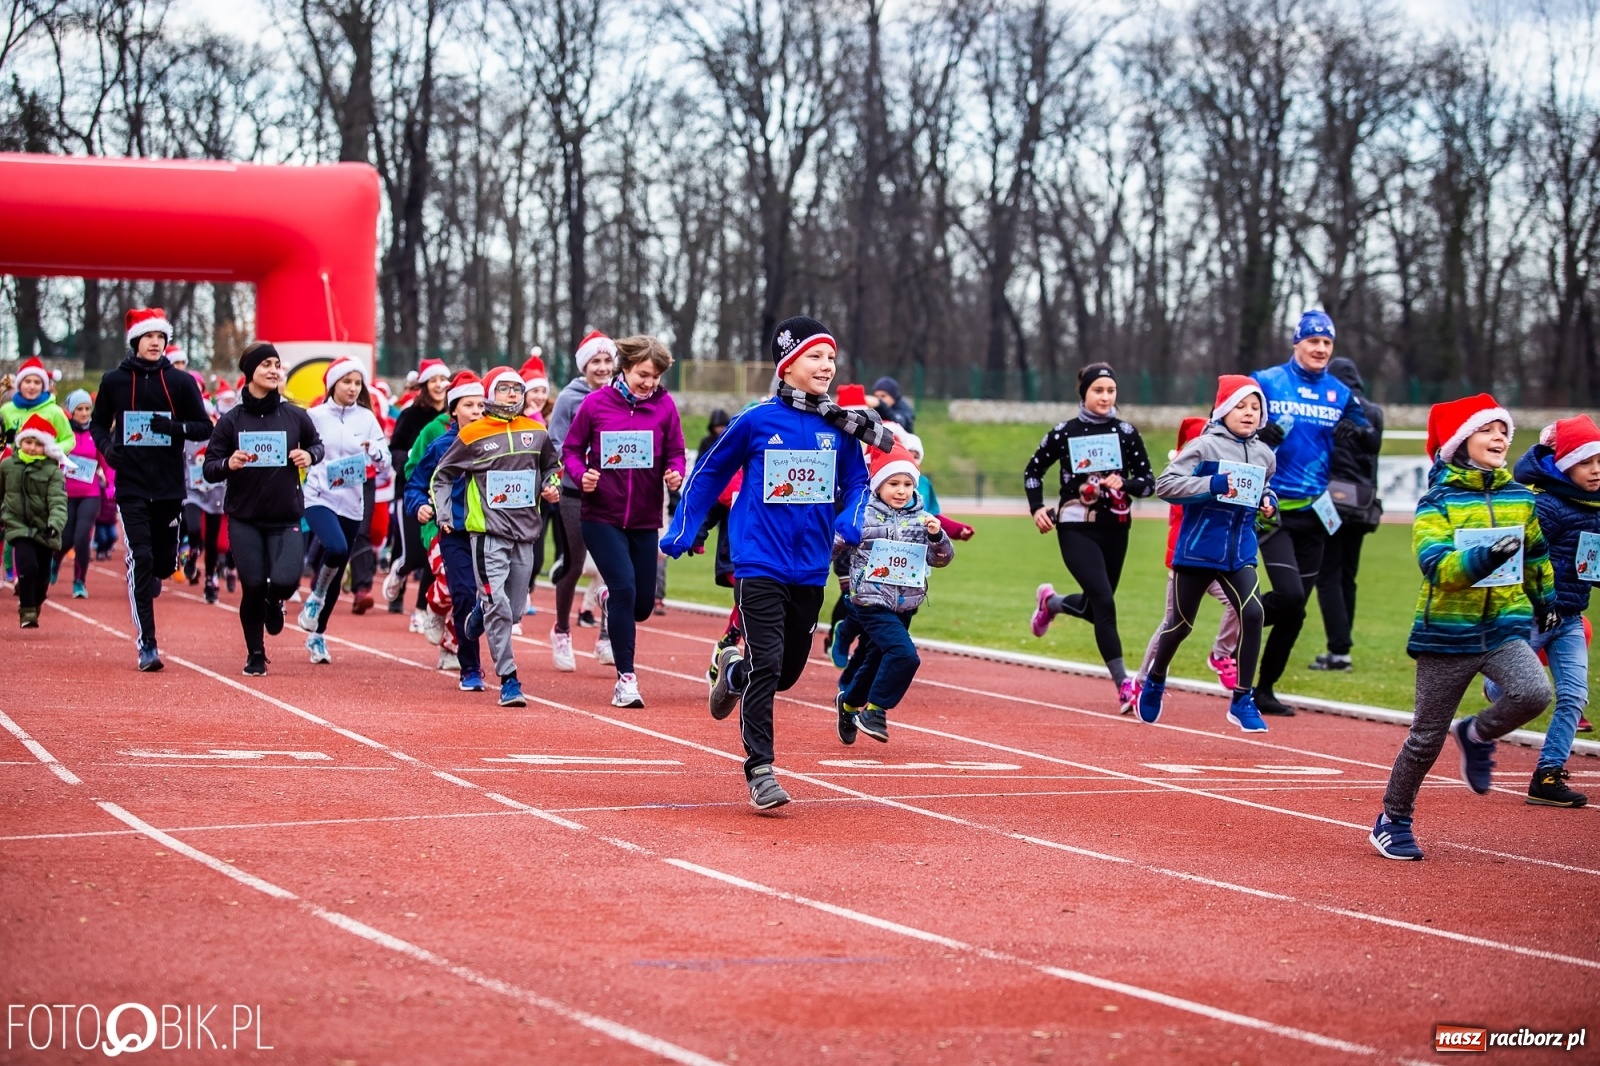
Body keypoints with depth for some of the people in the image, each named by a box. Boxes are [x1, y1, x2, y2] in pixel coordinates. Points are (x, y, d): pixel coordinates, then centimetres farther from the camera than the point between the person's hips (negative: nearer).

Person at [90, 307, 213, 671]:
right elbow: (98, 423, 14)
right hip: (131, 486, -1)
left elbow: (205, 428, 4)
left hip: (171, 487, 1)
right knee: (140, 559, -11)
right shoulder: (114, 381, 4)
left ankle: (143, 589, 44)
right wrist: (106, 446, -7)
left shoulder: (181, 382, 3)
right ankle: (146, 645, -9)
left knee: (164, 563, 7)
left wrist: (175, 427, -15)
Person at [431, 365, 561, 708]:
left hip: (525, 531, 4)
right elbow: (442, 475, 9)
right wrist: (443, 516, 1)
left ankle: (481, 610, 40)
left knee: (513, 611, 5)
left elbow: (550, 466, 26)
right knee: (498, 607, -14)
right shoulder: (472, 435, -1)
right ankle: (508, 680, -10)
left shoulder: (536, 432, 8)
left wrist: (551, 487, 6)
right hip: (488, 532, -4)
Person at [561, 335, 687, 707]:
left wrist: (676, 473, -18)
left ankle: (610, 605, 45)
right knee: (624, 587, -17)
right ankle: (626, 678, -7)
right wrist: (581, 474, -18)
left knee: (642, 605, 7)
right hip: (602, 515, -3)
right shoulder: (595, 403, -5)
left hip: (645, 519, 3)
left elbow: (675, 453, 4)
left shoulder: (664, 406, -1)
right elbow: (571, 449, 1)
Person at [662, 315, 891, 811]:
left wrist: (848, 524, -9)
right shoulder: (757, 420, -6)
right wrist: (681, 530, 5)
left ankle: (733, 672, 46)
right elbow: (710, 472, 6)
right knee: (766, 666, -13)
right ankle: (759, 771, -6)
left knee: (789, 671, 13)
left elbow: (857, 483, 12)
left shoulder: (840, 426, 2)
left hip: (810, 569, 4)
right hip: (760, 564, -4)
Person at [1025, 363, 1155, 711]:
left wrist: (1124, 483, -18)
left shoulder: (1126, 433, 2)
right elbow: (1033, 470, 10)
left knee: (1095, 607, 14)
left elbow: (1148, 481, 2)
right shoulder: (1064, 433, -2)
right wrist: (1037, 507, -4)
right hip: (1076, 529, -4)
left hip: (1115, 529, 4)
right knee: (1104, 602, -19)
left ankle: (1050, 603, 48)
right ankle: (1124, 685, -17)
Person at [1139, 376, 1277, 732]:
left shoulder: (1264, 455, 6)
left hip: (1240, 552, 4)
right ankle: (1155, 679, 38)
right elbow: (1164, 484, -15)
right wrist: (1211, 485, -26)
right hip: (1197, 550, -3)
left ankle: (1241, 700, -6)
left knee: (1252, 614, -16)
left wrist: (1268, 502, 0)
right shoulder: (1204, 446, -11)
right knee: (1181, 623, 9)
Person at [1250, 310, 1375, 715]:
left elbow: (1369, 435, 12)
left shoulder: (1339, 393, 8)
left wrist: (1356, 433, -12)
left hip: (1313, 512, 5)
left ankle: (1264, 689, 17)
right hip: (1273, 508, -5)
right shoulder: (1267, 382, -2)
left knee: (1295, 608, 7)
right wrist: (1258, 433, -20)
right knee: (1289, 596, -20)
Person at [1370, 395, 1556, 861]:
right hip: (1447, 633, -3)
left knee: (1533, 693, -26)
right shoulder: (1437, 502, -9)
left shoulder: (1520, 498, 5)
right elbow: (1435, 564, -23)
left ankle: (1476, 735, 6)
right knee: (1427, 737, 5)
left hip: (1505, 628, 3)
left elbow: (1537, 553, 24)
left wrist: (1546, 599, 27)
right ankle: (1392, 822, 25)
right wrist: (1484, 559, -37)